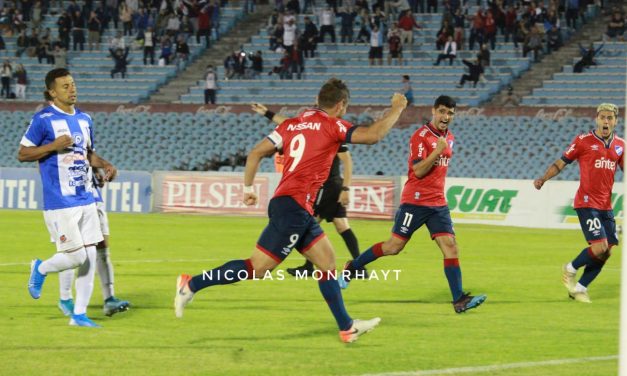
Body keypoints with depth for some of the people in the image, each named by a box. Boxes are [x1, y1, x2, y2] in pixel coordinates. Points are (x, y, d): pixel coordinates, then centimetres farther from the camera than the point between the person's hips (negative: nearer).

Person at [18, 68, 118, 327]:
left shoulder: (84, 119, 12)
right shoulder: (43, 120, -8)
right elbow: (22, 153, -6)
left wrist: (105, 165, 5)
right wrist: (55, 145, -17)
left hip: (85, 199, 7)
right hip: (59, 202, -7)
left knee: (90, 257, 3)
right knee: (76, 257, -10)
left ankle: (79, 314, 13)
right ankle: (40, 270, 21)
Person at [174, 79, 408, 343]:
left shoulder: (292, 124, 14)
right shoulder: (330, 125, -7)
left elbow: (256, 152, 11)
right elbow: (373, 135, -13)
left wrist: (248, 188, 19)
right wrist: (397, 109, 0)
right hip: (294, 206, -9)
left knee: (327, 262, 13)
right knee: (258, 267, -8)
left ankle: (347, 327, 16)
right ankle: (192, 285, -5)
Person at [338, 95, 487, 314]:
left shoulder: (449, 138, 13)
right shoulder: (421, 136, -11)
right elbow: (418, 171, -19)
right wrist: (437, 151, -26)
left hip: (438, 203, 6)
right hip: (415, 201, -6)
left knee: (450, 247, -8)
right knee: (394, 246, 0)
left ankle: (459, 300, -12)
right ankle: (352, 267, 20)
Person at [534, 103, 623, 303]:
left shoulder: (620, 145, 9)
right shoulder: (583, 141, -4)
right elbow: (561, 163, 0)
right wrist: (543, 179, -14)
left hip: (606, 205, 6)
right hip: (587, 202, -6)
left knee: (607, 251, 2)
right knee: (600, 247, -17)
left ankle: (580, 288, 17)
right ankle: (570, 270, 9)